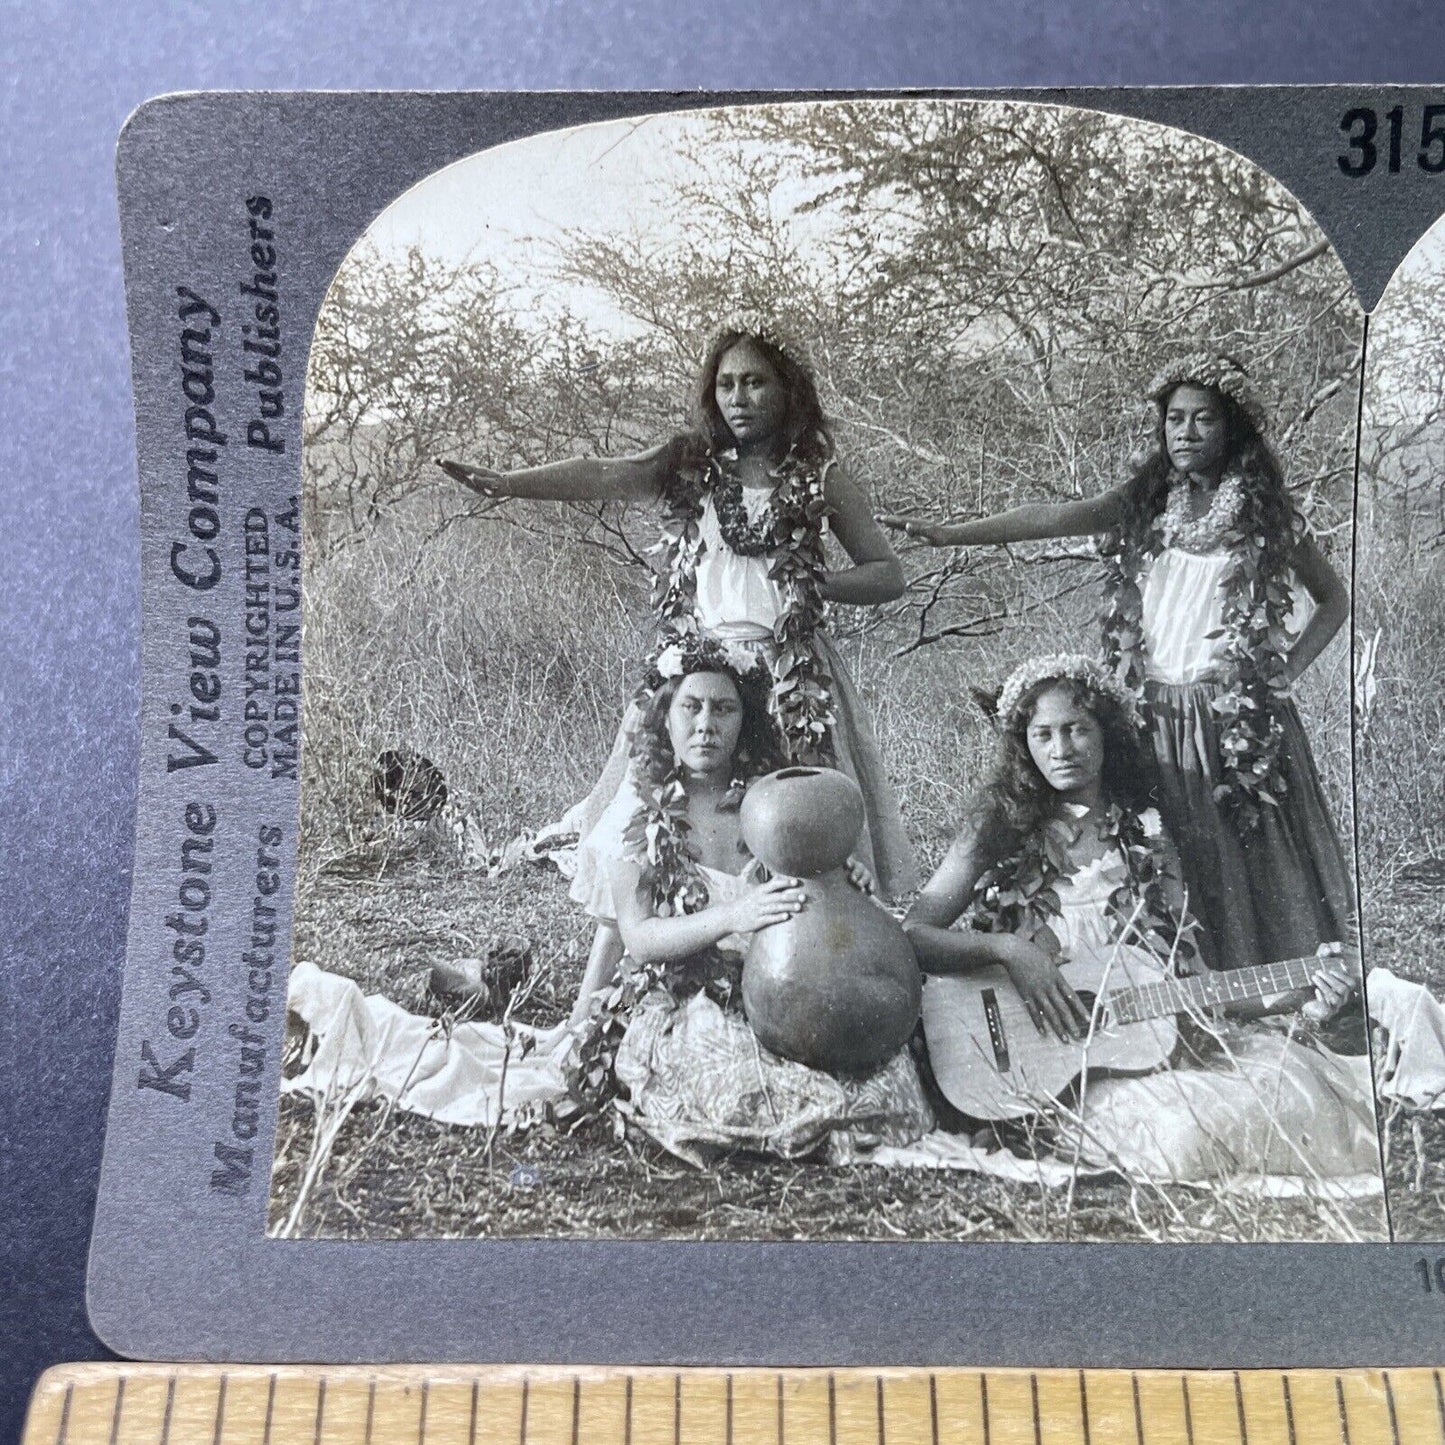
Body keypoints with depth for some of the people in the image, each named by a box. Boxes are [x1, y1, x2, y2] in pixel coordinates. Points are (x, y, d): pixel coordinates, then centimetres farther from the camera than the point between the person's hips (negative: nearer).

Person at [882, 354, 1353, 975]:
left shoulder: (1266, 515, 5)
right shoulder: (1145, 503, 7)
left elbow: (1334, 599, 14)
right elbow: (1053, 517, -7)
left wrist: (1285, 671, 0)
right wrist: (949, 534, -19)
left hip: (1241, 723, -1)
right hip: (1156, 719, 1)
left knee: (1252, 872, 1)